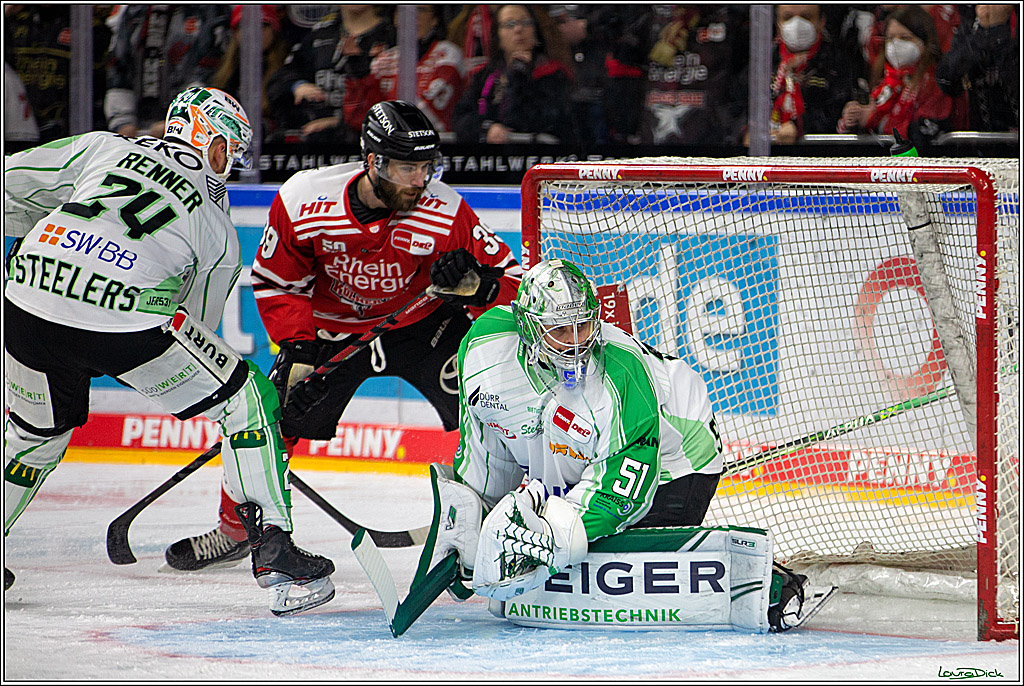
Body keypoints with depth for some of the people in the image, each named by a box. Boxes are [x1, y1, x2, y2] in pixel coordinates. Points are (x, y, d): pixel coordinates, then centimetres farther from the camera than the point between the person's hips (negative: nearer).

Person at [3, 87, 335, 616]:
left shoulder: (104, 149, 24)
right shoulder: (217, 228, 20)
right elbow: (197, 324, 26)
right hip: (125, 318, -3)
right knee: (247, 398, 13)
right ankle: (272, 549, 5)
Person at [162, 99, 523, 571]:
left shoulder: (446, 213, -26)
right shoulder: (302, 201, -23)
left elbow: (512, 285, -21)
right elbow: (275, 282, -8)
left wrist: (474, 282, -42)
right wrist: (299, 351, -18)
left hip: (421, 320, -1)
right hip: (331, 324, 1)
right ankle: (235, 529, 18)